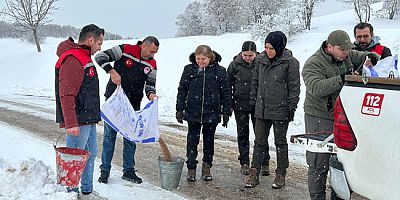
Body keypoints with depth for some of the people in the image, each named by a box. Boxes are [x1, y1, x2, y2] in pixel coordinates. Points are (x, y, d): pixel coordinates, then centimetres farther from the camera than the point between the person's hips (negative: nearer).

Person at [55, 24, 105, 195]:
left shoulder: (84, 57, 17)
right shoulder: (72, 60, -17)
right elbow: (66, 95, -24)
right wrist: (71, 123, -27)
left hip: (89, 119, 11)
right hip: (77, 121, -11)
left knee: (90, 154, 18)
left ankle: (87, 190, 31)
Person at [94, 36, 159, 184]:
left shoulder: (151, 64, 3)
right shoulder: (125, 50, -10)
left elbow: (150, 83, 5)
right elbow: (100, 57, -12)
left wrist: (151, 93, -16)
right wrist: (112, 71, -24)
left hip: (133, 105, 4)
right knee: (109, 135, 3)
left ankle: (128, 171, 21)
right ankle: (105, 170, 14)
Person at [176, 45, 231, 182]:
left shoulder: (219, 71, -3)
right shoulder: (189, 69, -1)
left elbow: (226, 93, 2)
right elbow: (182, 90, 5)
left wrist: (226, 113, 0)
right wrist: (180, 109, 1)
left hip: (212, 114, 0)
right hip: (192, 113, 0)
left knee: (209, 140, 11)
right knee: (192, 140, 3)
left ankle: (207, 167, 25)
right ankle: (191, 168, 12)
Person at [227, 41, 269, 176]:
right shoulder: (235, 65, -3)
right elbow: (228, 84, 4)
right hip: (240, 105, 1)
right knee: (242, 134, 9)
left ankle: (264, 163, 13)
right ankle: (244, 163, 20)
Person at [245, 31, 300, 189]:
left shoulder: (290, 62, -9)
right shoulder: (260, 60, 6)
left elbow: (294, 86, -7)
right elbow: (255, 82, 14)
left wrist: (292, 107, -10)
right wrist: (252, 101, 12)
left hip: (280, 110, -4)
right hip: (261, 109, 4)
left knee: (280, 142, 9)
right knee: (259, 141, 9)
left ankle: (281, 174, 20)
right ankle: (254, 173, 15)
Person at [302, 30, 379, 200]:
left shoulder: (347, 56, 7)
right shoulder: (314, 64, -14)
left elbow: (363, 56, 21)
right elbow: (316, 88, -30)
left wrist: (371, 57, -4)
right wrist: (341, 79, -37)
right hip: (320, 119, -7)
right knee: (319, 164, -2)